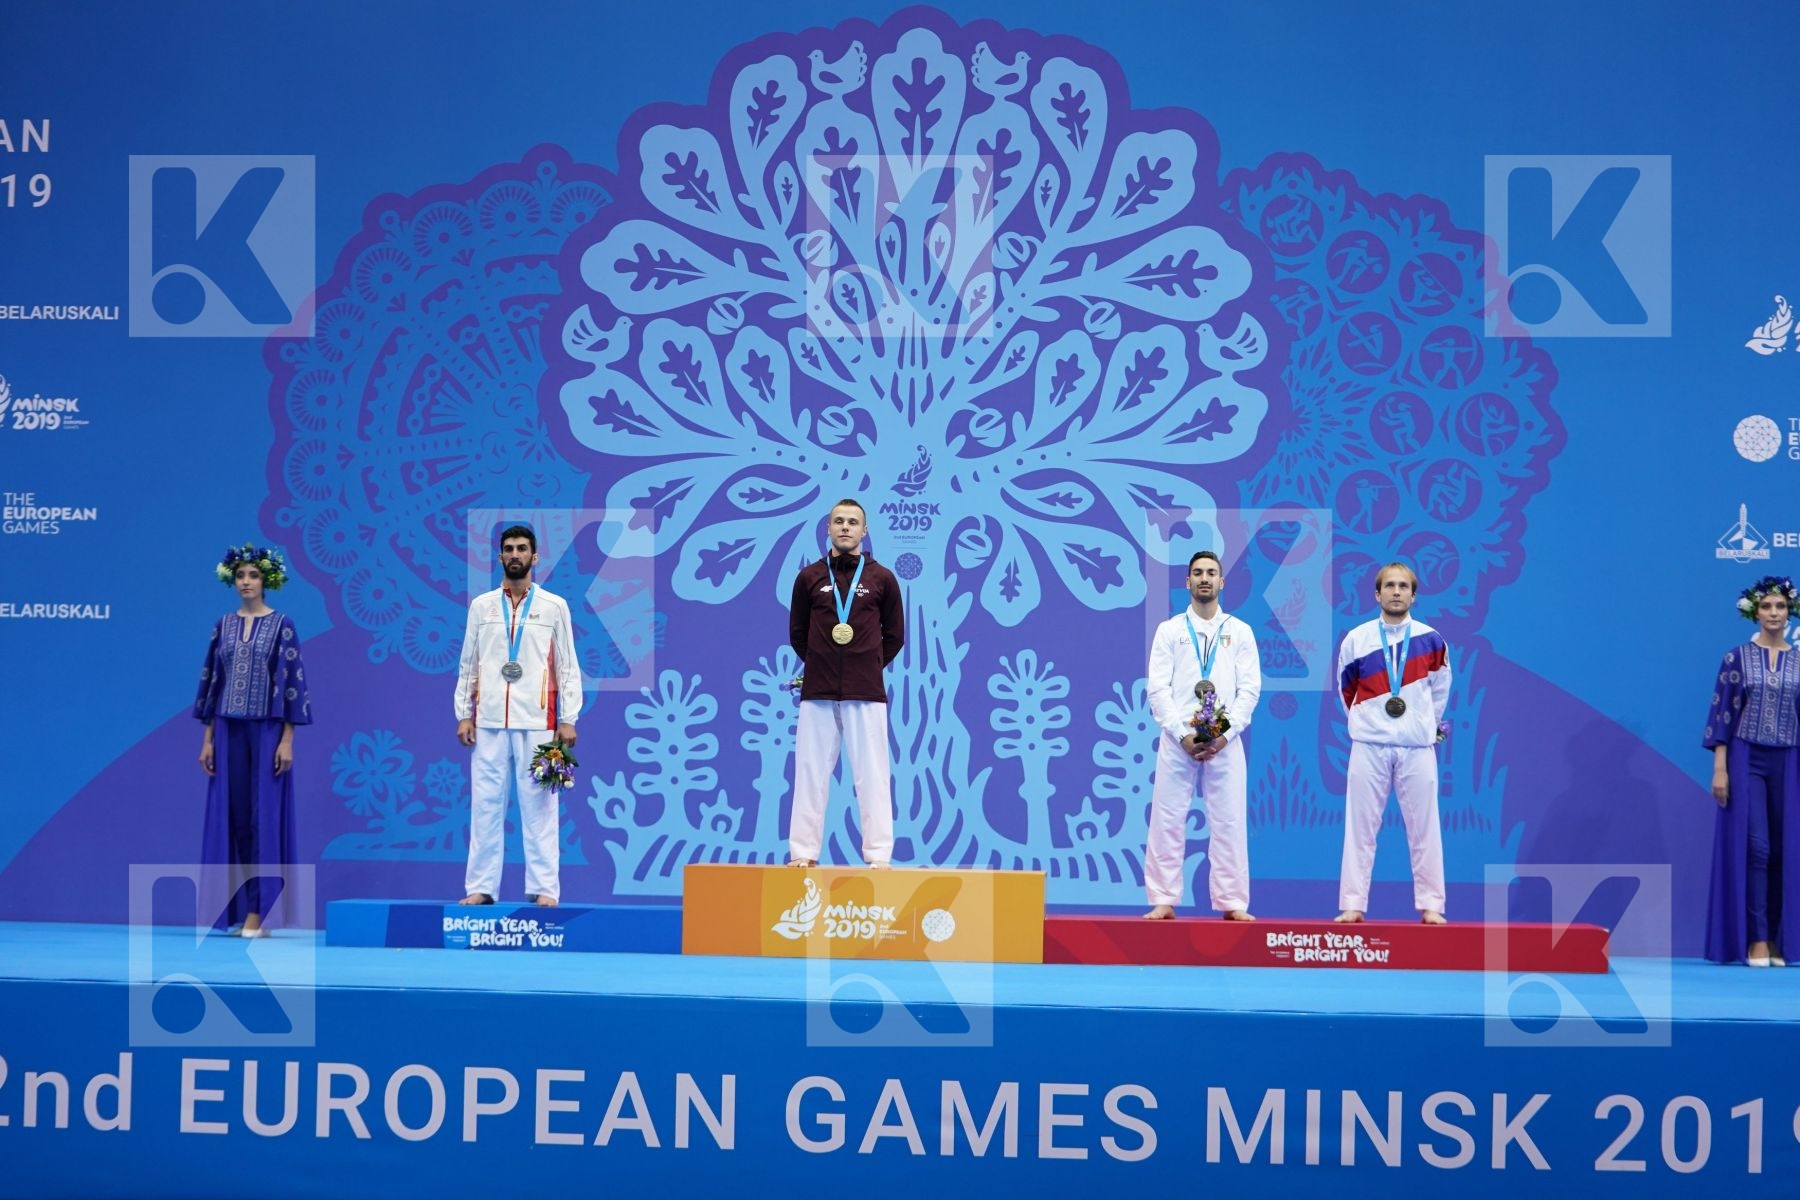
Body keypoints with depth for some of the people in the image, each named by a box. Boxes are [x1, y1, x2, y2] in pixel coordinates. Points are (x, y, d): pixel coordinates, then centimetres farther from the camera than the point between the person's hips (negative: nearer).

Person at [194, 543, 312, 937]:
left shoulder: (281, 625, -2)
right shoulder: (224, 625, 10)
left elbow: (292, 681, -6)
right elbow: (211, 681, 11)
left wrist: (287, 739, -12)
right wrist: (207, 738, 5)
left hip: (267, 730, -4)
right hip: (229, 731, 4)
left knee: (265, 816, -5)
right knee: (232, 815, 3)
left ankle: (261, 912, -4)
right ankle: (238, 911, 8)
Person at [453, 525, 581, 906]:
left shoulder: (554, 607, 6)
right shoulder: (482, 606, 10)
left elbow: (568, 668, 4)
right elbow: (467, 665, 11)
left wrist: (568, 720, -4)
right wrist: (463, 714, 3)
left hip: (536, 721, -2)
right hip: (490, 721, 2)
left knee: (538, 805, -2)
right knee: (485, 804, 2)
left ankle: (543, 888, 0)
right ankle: (481, 886, 6)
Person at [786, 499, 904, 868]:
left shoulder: (882, 579, 5)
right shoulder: (809, 577, 7)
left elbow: (894, 637, 11)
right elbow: (797, 634, 14)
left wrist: (868, 668, 9)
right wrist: (823, 666, 12)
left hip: (866, 694, -1)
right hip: (818, 694, 1)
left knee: (872, 775, -2)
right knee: (811, 774, 2)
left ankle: (878, 854, 0)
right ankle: (804, 852, 7)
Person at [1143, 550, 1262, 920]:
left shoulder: (1240, 632, 10)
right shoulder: (1169, 630, 8)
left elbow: (1250, 689, 3)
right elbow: (1158, 688, 0)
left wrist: (1226, 734, -10)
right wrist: (1183, 734, -11)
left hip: (1225, 741, 0)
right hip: (1178, 739, 0)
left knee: (1228, 822, 0)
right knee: (1167, 820, -2)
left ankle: (1232, 902, 5)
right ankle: (1163, 901, 3)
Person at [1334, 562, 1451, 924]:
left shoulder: (1431, 640, 2)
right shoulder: (1356, 639, 2)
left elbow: (1438, 690, 13)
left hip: (1418, 747, 0)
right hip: (1369, 747, 0)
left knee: (1424, 828, 3)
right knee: (1360, 828, 1)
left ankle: (1430, 905, 9)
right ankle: (1353, 905, 5)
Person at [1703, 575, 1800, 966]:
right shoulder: (1736, 658, 0)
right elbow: (1722, 714, -2)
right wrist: (1719, 768, -10)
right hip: (1746, 760, -3)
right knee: (1754, 846, -9)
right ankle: (1755, 940, -7)